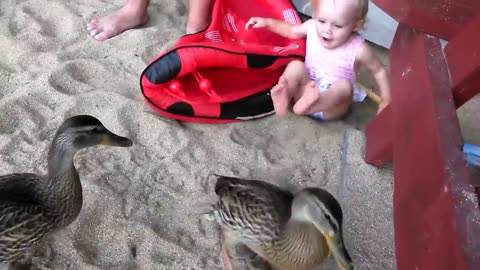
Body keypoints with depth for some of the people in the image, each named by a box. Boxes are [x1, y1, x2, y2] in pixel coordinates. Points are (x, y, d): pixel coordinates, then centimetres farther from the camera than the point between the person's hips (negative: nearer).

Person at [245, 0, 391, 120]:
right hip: (307, 90, 3)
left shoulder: (358, 49, -19)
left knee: (345, 85, -34)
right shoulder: (313, 27, -9)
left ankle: (308, 105, -57)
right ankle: (283, 99, -38)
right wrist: (268, 22, 2)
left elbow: (379, 71, -4)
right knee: (295, 66, -21)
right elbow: (292, 30, 12)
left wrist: (386, 101, -8)